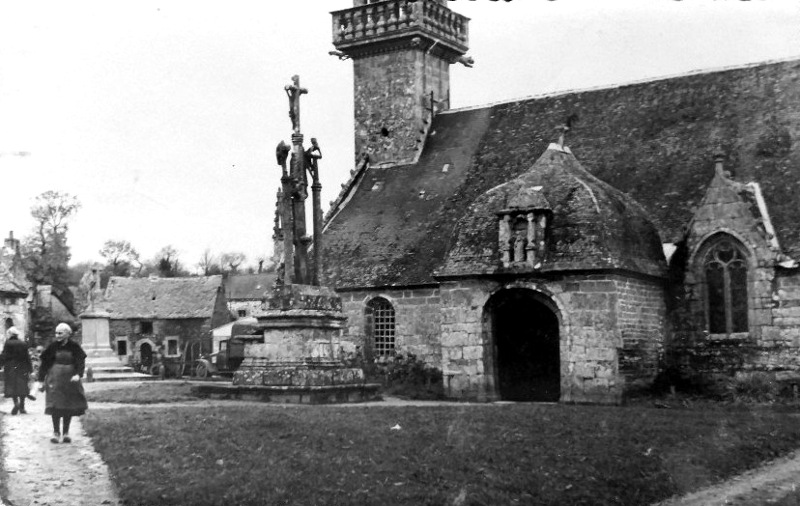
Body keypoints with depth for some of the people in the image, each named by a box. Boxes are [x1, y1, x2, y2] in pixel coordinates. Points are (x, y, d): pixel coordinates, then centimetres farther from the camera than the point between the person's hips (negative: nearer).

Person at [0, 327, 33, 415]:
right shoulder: (23, 344, 4)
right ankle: (22, 407, 11)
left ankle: (16, 402, -19)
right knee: (22, 387, 9)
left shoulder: (8, 344, -6)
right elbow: (27, 358, 6)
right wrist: (29, 370, 10)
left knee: (12, 387, 2)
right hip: (22, 369, 3)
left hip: (10, 369, -3)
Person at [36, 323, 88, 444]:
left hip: (70, 380, 1)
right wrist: (41, 381, 2)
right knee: (55, 405, -7)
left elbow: (81, 362, -8)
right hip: (55, 380, 0)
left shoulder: (74, 347, -3)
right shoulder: (52, 346, -2)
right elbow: (44, 364, 3)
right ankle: (56, 432, 3)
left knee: (69, 406, 3)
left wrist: (78, 375, -26)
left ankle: (66, 432, 13)